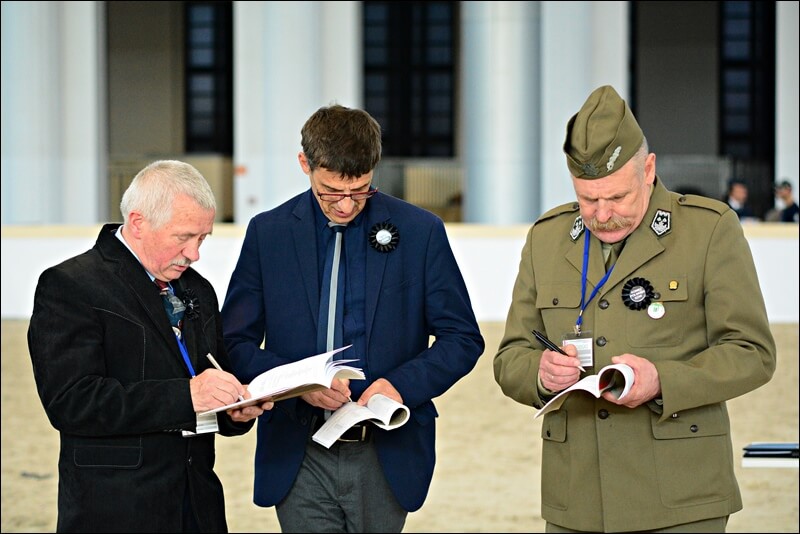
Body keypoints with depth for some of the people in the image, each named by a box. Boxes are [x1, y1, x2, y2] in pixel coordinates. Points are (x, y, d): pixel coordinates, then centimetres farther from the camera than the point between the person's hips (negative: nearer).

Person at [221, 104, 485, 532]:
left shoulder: (419, 232, 0)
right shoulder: (268, 233, 3)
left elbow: (463, 339, 3)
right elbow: (235, 343, 4)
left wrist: (403, 384, -15)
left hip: (385, 459, 0)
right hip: (301, 460, 0)